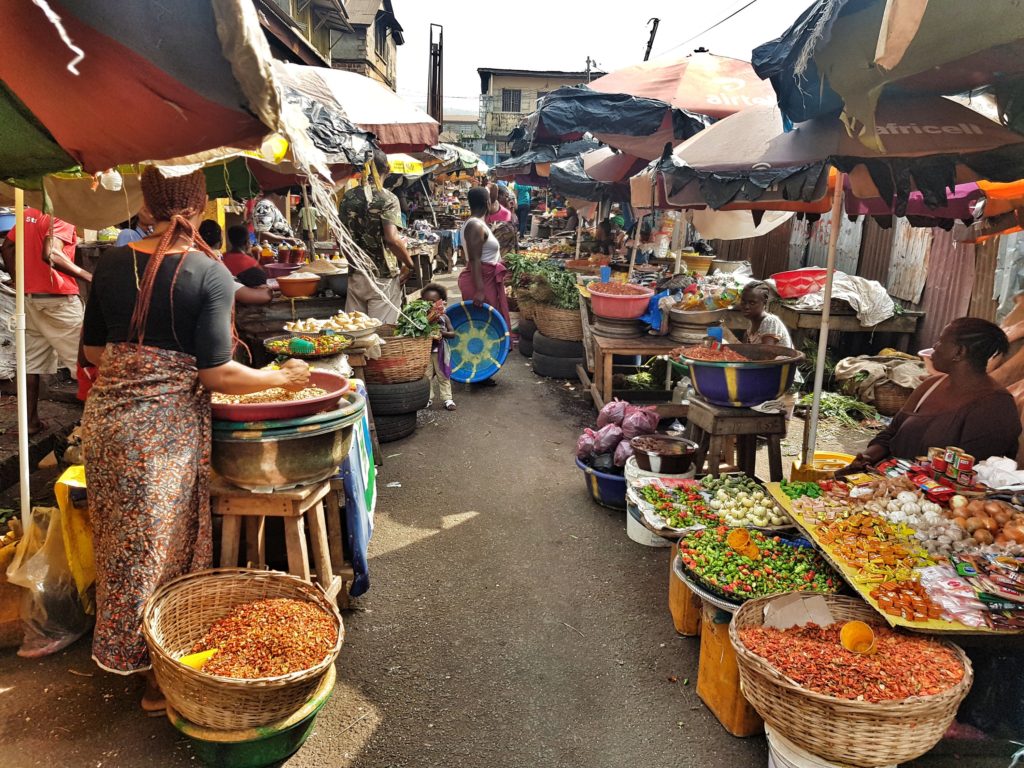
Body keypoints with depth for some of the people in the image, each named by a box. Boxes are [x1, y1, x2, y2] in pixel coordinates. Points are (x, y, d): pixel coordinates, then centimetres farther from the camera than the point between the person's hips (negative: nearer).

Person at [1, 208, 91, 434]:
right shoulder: (60, 215, -14)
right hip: (58, 298, -8)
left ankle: (31, 421, 15)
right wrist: (89, 278, -27)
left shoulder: (29, 212, 12)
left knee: (32, 362, 10)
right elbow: (51, 255, -27)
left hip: (30, 296, 8)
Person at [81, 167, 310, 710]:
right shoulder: (211, 274, -13)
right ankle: (160, 676, 26)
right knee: (165, 546, 9)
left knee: (120, 541, 21)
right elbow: (216, 374, -17)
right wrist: (283, 377, -4)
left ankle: (120, 650, 42)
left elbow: (93, 350, 12)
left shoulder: (112, 264, 4)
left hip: (105, 417, 6)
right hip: (167, 427, -6)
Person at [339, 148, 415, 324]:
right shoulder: (387, 199, -12)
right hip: (383, 276, -5)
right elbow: (392, 238, -22)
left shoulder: (347, 198, 5)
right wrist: (409, 264, -10)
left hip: (356, 275, 6)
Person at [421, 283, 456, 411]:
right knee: (426, 376, 7)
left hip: (440, 352, 0)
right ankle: (427, 398, 17)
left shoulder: (444, 317, -1)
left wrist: (442, 333, -19)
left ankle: (447, 399, 11)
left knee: (443, 376, 7)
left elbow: (453, 334, -2)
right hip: (426, 351, 0)